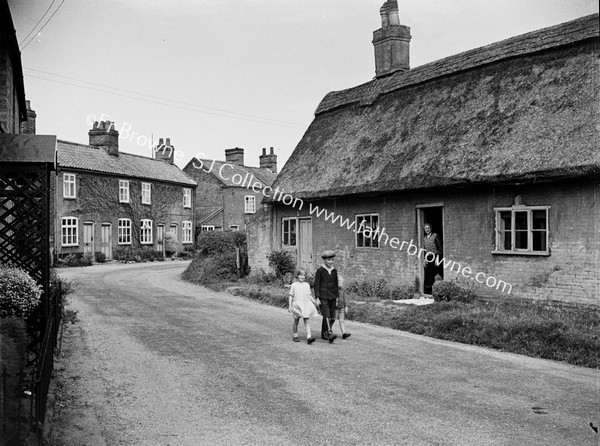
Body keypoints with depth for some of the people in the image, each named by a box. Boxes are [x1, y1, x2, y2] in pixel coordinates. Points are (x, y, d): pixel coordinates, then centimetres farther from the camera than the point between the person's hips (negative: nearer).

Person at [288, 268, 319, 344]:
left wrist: (315, 302, 4)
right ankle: (295, 336, 25)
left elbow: (309, 295, 14)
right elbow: (291, 296, 1)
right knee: (296, 321, 10)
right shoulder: (294, 285, -2)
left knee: (306, 321, -6)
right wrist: (290, 306, -3)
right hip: (297, 305, -2)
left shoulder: (307, 285, 7)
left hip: (306, 305, 2)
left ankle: (309, 337, -13)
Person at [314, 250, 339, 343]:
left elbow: (336, 284, 15)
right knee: (327, 315, -16)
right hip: (323, 297, -5)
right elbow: (316, 285, -4)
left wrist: (337, 297, 11)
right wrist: (317, 298, -9)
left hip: (332, 297, 5)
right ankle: (330, 334, -24)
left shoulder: (334, 271, 11)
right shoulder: (320, 271, -3)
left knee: (332, 317, 6)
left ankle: (324, 333, 21)